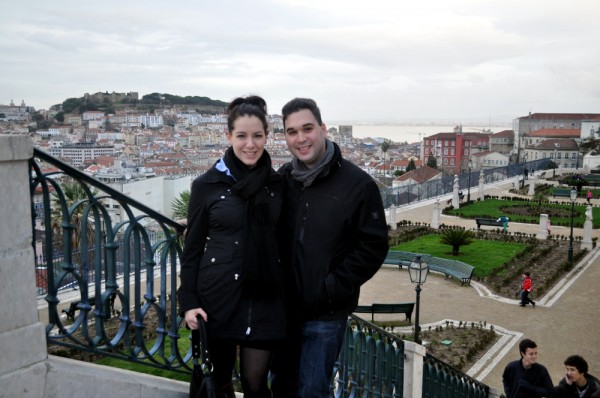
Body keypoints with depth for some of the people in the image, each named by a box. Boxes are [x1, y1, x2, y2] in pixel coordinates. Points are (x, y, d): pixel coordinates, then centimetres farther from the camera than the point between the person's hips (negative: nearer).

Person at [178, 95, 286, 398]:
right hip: (218, 296, -1)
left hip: (265, 298, 1)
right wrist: (188, 302, -7)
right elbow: (192, 248, 0)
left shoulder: (278, 184, 3)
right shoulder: (207, 184, -4)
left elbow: (284, 242, 9)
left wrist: (289, 297, 7)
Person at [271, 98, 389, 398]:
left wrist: (331, 288, -16)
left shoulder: (357, 184, -13)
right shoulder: (282, 179, 2)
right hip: (283, 306, 5)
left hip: (326, 313, -4)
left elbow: (373, 247, -12)